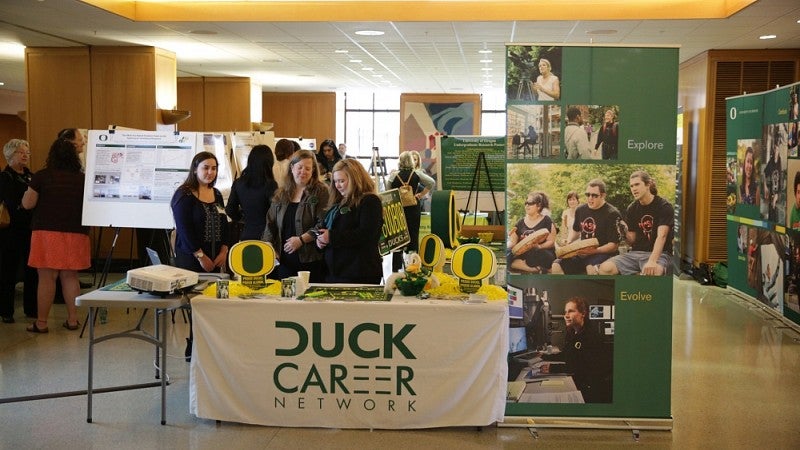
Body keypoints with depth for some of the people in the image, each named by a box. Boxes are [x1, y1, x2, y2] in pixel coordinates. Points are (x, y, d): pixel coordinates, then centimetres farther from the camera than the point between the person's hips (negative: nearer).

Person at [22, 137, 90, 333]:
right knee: (70, 276, 12)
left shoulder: (42, 176, -6)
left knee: (46, 278, 1)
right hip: (75, 234, 3)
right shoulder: (82, 178, 1)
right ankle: (73, 319, 14)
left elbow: (27, 204, -3)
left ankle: (41, 322, 6)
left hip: (47, 232, -3)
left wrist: (28, 190, 16)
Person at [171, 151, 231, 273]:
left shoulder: (217, 194, 13)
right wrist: (201, 256, -16)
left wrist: (224, 251, -1)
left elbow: (224, 224, 13)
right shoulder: (184, 195, -7)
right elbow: (185, 230, -14)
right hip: (190, 258, -6)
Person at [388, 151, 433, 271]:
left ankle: (396, 268, 7)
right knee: (413, 238, 8)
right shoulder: (416, 174, -4)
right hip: (414, 209, 1)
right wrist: (420, 195, 1)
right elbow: (431, 183, -6)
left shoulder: (393, 175, -7)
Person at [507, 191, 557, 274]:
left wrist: (539, 246, -21)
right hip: (522, 255, 5)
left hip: (543, 254, -5)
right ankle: (536, 269, -30)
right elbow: (512, 242, 14)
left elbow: (551, 242, -2)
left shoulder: (546, 221, 5)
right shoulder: (521, 222, 17)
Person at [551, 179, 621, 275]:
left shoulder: (611, 213, -10)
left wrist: (594, 251, -25)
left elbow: (614, 245, -12)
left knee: (591, 268, -38)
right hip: (582, 254, 6)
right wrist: (568, 243, 9)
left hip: (603, 253, -6)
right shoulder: (580, 210, 9)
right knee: (557, 265, -15)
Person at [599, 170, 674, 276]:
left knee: (653, 271, -42)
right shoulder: (631, 209, 10)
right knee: (605, 268, -22)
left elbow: (661, 236, -20)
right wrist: (625, 233, -12)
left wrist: (652, 261, -37)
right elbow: (632, 241, 13)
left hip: (659, 254, -5)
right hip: (636, 253, 5)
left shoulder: (664, 207, -6)